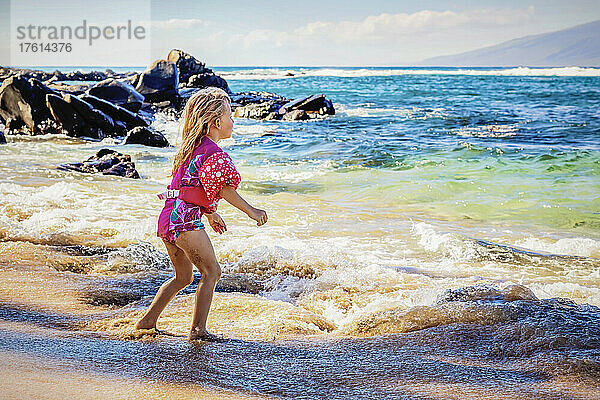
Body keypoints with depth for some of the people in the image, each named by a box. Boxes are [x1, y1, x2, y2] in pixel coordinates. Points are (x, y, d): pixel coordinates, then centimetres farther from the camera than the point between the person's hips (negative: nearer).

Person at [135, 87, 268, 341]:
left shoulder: (191, 147, 19)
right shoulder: (214, 153, -11)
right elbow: (224, 188, -18)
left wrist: (210, 214, 35)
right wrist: (251, 211, -13)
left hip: (168, 219, 10)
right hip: (186, 218, -10)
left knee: (183, 276, 21)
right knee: (211, 271, -4)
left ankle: (147, 321, 24)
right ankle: (198, 329, -7)